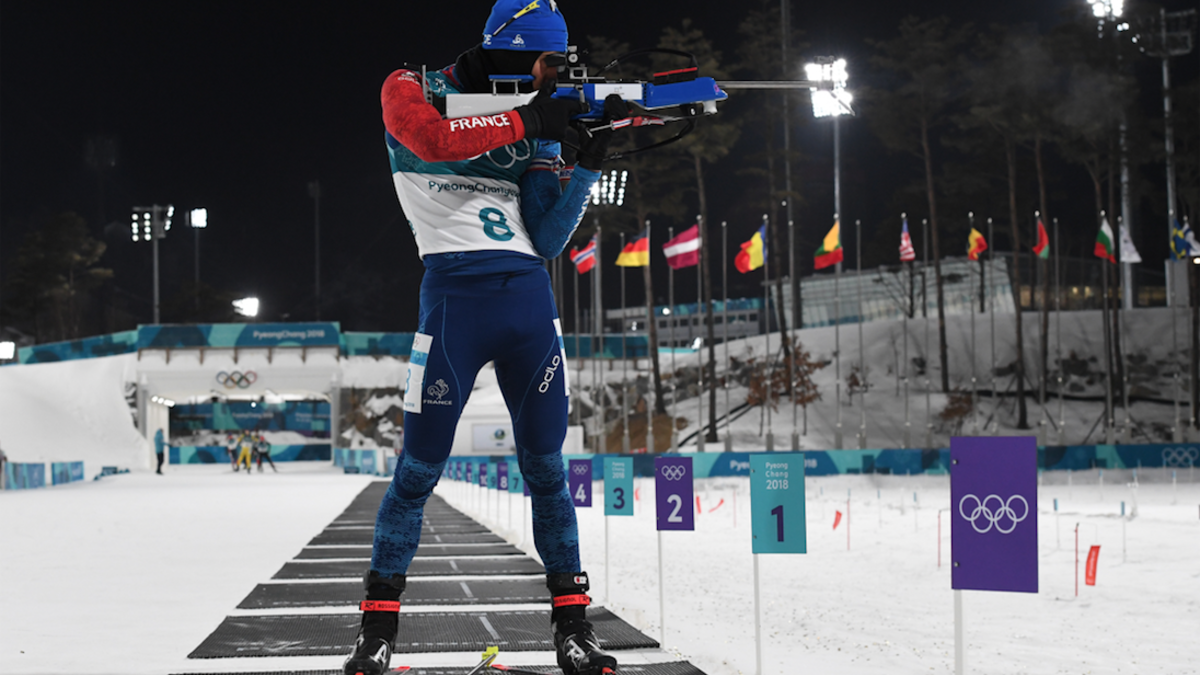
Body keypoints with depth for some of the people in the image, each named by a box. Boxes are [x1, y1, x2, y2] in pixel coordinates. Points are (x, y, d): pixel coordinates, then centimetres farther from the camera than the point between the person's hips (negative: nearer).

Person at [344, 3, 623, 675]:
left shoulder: (536, 125, 15)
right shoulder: (413, 90, 4)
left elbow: (546, 239, 8)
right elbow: (431, 137, -21)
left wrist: (589, 160, -2)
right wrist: (525, 123, -15)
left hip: (529, 297, 4)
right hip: (456, 293, -4)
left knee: (547, 467, 7)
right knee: (420, 467, -3)